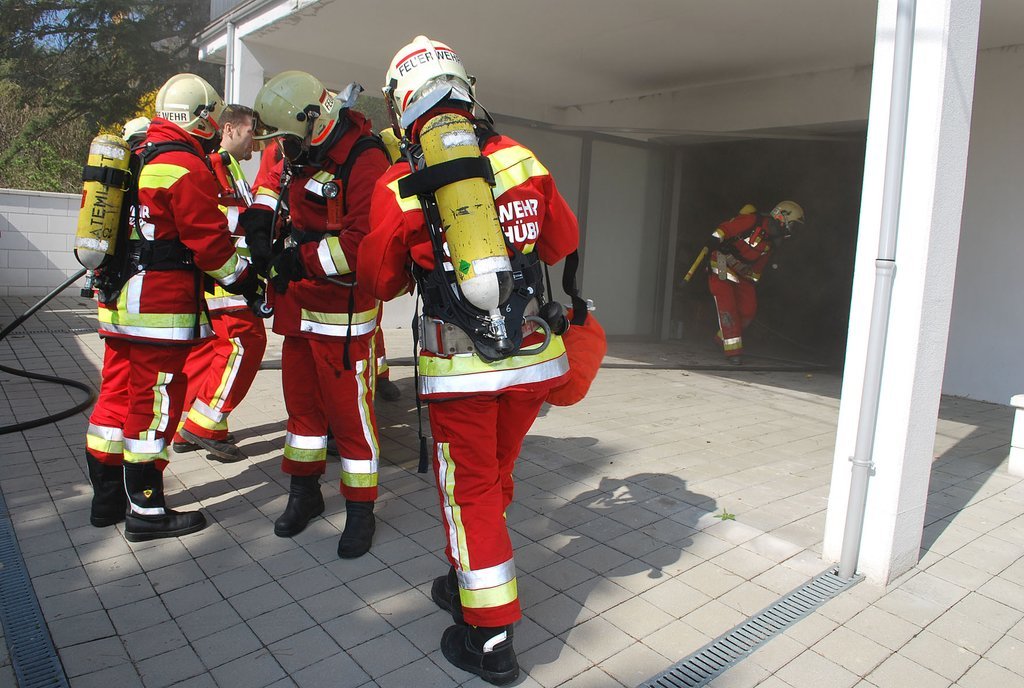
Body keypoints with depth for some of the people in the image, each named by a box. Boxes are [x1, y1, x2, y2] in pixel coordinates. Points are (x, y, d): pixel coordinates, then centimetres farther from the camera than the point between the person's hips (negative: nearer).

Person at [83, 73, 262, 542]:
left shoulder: (138, 159, 15)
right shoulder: (188, 168, -14)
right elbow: (210, 243, -14)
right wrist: (246, 281, -2)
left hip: (119, 302, 9)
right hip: (162, 310, -9)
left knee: (117, 396, 15)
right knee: (154, 406, -1)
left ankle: (108, 498, 28)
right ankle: (146, 512, 10)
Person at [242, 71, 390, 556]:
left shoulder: (364, 160, -18)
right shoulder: (304, 151, 10)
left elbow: (364, 240, -28)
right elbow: (274, 178, 30)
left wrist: (300, 262, -21)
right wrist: (259, 217, 11)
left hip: (342, 312, -9)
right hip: (298, 307, 9)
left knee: (349, 410, -1)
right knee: (302, 402, 18)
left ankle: (360, 510, 15)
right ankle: (304, 492, 35)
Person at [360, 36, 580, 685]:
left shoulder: (398, 187, -8)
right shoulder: (521, 158, 1)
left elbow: (381, 281, 4)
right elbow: (564, 240, 12)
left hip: (461, 362, -4)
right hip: (534, 352, 4)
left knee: (469, 489, 9)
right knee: (495, 477, 20)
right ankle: (471, 580, 41)